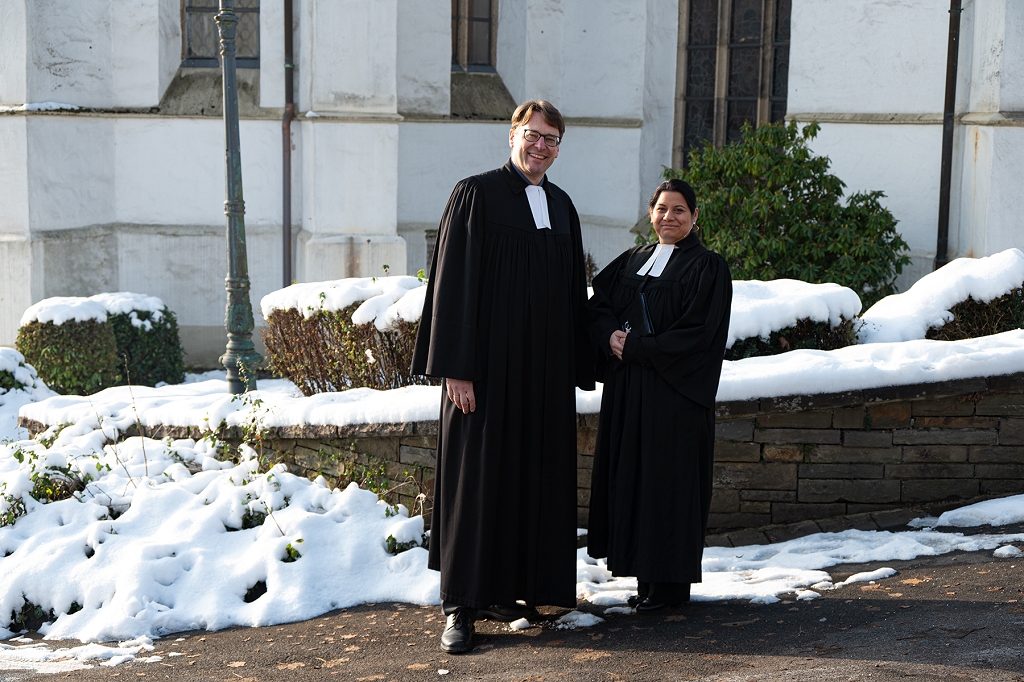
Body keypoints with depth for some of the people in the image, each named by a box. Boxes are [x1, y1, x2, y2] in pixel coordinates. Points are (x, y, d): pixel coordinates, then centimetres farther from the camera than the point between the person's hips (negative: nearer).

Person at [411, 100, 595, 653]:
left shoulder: (561, 206, 13)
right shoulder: (476, 194, -4)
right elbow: (452, 283, -9)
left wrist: (575, 370, 11)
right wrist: (455, 368, -16)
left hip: (544, 369, 6)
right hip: (488, 367, -6)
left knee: (533, 477, 7)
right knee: (476, 477, -3)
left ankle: (507, 590, 18)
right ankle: (461, 606, 3)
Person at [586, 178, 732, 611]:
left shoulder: (706, 267, -4)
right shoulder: (632, 262, 15)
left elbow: (698, 331, -14)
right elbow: (598, 306, 10)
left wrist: (637, 348, -14)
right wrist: (612, 337, -11)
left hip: (674, 392, -6)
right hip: (626, 391, 6)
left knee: (668, 477, -3)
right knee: (632, 475, 6)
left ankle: (670, 583, 5)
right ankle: (646, 575, 15)